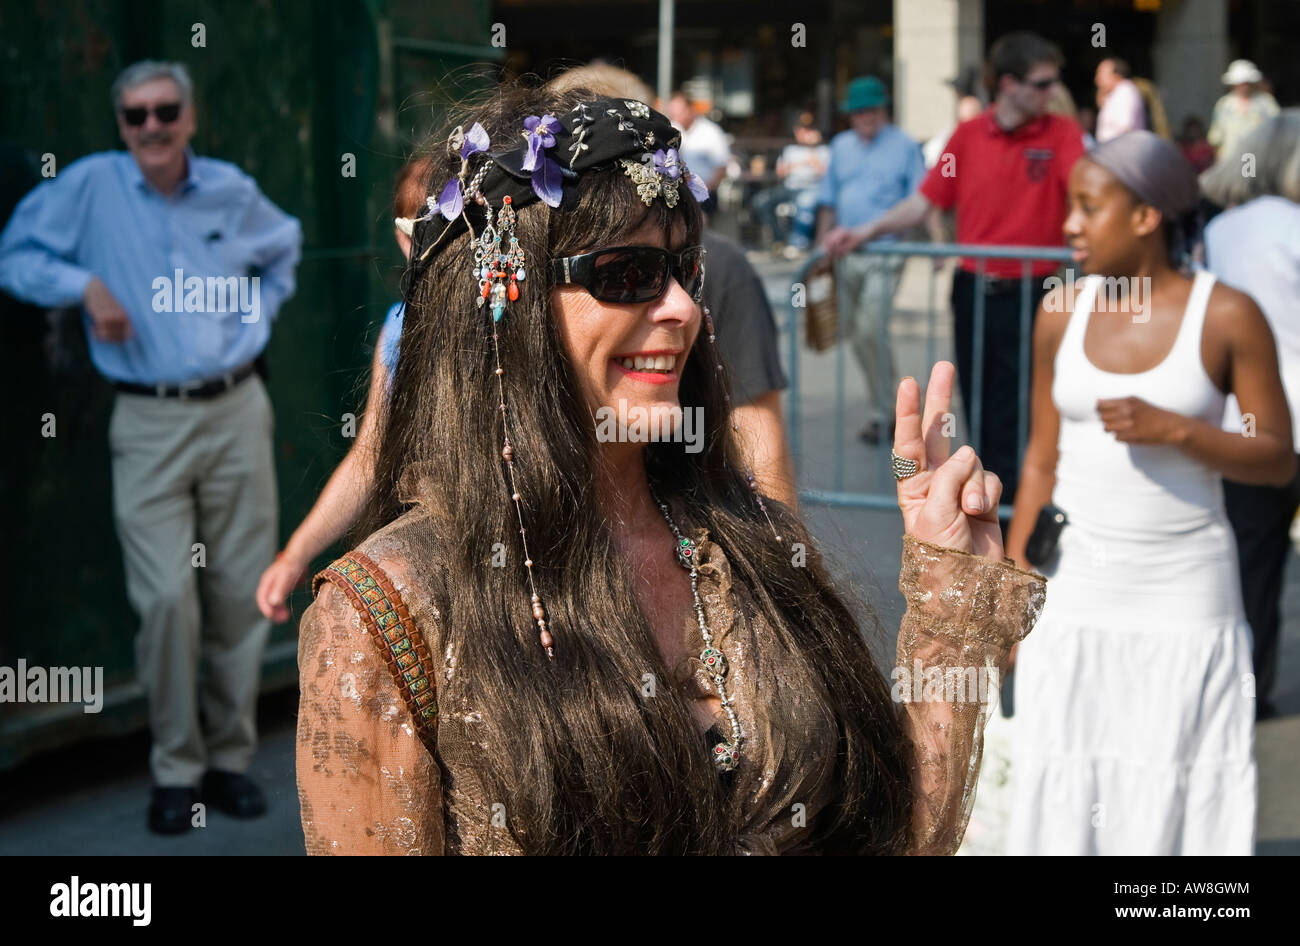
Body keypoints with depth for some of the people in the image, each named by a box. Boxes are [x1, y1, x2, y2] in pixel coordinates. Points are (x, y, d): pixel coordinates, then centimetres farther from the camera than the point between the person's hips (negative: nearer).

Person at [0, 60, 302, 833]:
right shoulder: (91, 186, 1)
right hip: (149, 423, -3)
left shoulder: (233, 190, 10)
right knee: (167, 598, -11)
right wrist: (85, 285, -9)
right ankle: (176, 769, 4)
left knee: (242, 593, 4)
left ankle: (230, 759, 17)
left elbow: (286, 244, 30)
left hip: (237, 412, 3)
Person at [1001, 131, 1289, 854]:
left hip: (1186, 600, -3)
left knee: (1182, 792, 1)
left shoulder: (1228, 316, -6)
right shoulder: (1063, 314, 4)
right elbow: (1043, 456, 10)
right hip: (1075, 596, 3)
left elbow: (1280, 458, -4)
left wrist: (1174, 429, -19)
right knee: (1067, 794, 4)